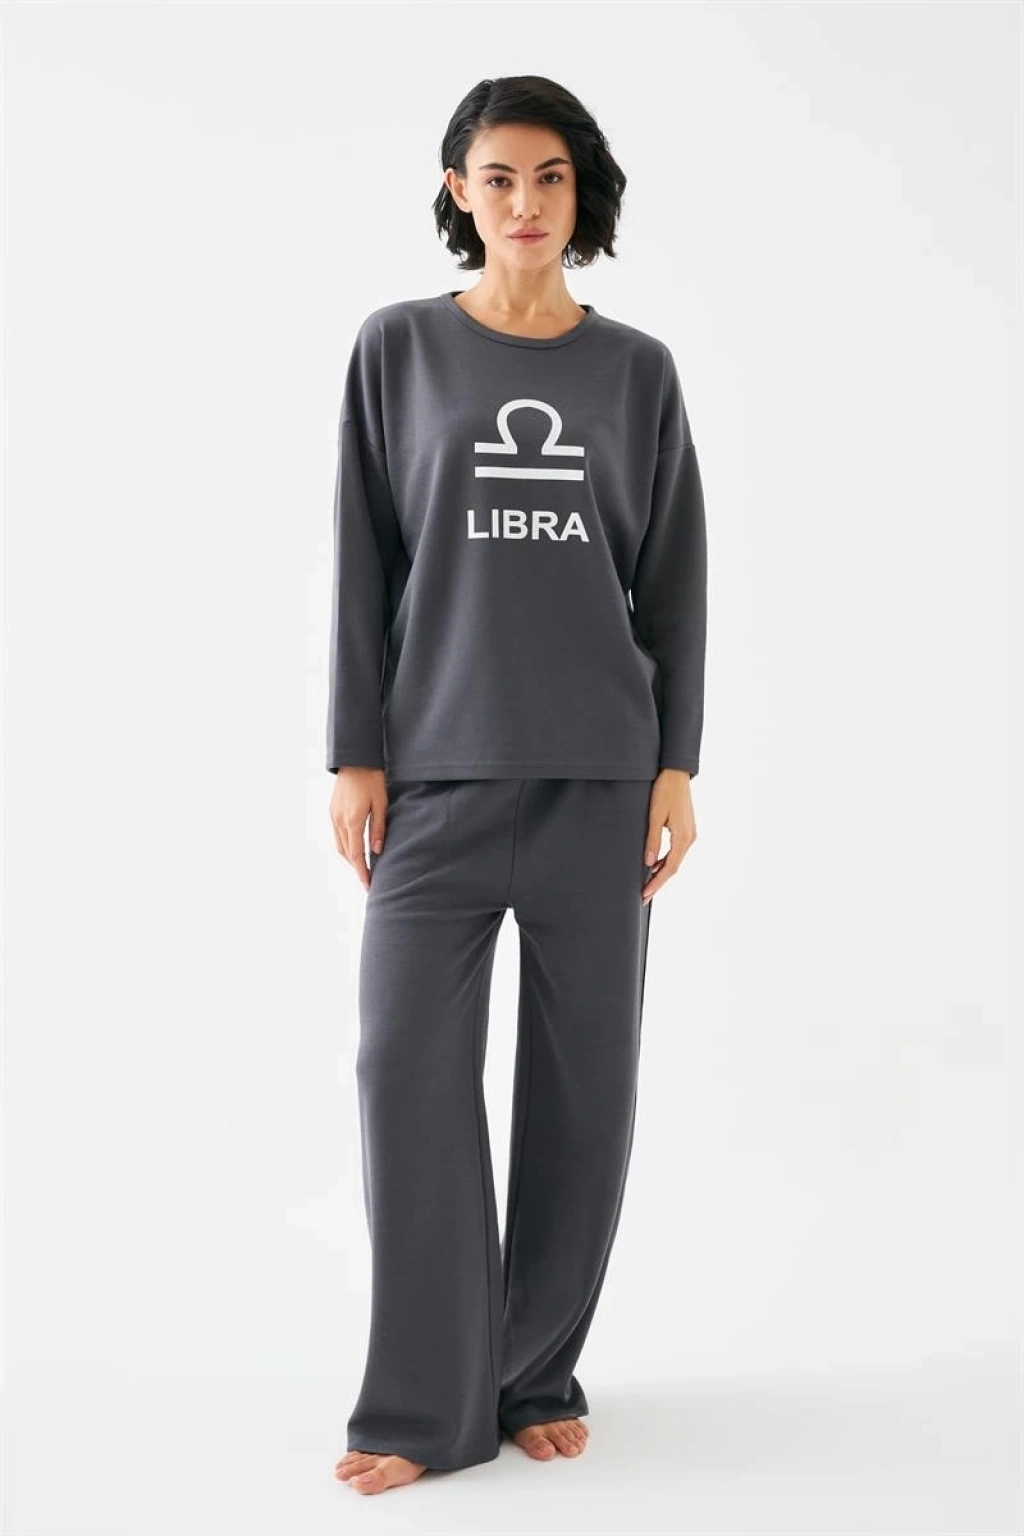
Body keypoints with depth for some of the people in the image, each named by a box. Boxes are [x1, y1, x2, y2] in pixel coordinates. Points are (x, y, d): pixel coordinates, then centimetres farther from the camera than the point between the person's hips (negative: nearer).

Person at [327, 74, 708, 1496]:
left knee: (583, 1081, 3)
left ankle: (539, 1374, 18)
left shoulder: (636, 370, 9)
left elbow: (675, 580, 8)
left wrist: (678, 767, 1)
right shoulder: (398, 349, 6)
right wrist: (354, 756, -2)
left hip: (599, 777, 1)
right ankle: (429, 1405, 4)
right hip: (438, 773, -1)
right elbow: (365, 565, 4)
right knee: (411, 1069, -6)